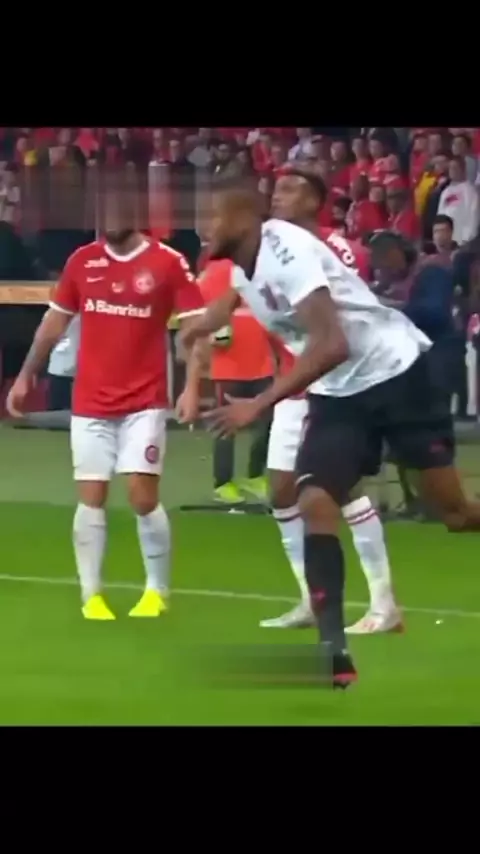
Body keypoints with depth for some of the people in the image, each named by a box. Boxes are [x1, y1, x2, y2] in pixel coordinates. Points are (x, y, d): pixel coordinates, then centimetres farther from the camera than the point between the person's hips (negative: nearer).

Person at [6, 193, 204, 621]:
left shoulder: (168, 262, -8)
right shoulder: (82, 261, 3)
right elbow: (55, 321, 14)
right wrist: (26, 376, 15)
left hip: (144, 403, -3)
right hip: (90, 404, 3)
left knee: (143, 497, -6)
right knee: (91, 498, 1)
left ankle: (157, 592, 12)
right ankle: (91, 597, 9)